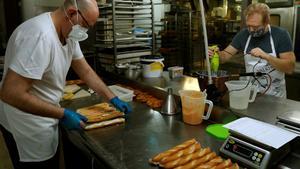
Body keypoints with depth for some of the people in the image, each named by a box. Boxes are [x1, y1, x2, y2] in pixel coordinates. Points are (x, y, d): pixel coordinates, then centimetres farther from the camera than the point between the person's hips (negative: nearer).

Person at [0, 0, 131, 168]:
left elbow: (86, 71, 8)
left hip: (45, 118, 8)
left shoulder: (68, 33, -1)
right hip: (28, 124, -8)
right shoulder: (40, 35, -30)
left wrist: (113, 98, 3)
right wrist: (63, 114, -27)